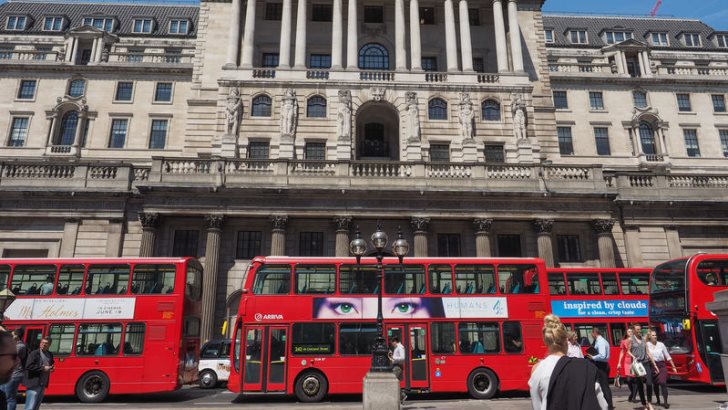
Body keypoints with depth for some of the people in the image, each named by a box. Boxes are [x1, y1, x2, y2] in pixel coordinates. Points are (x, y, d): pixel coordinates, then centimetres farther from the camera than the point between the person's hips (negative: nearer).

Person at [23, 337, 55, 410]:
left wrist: (51, 368, 3)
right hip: (34, 384, -7)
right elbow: (28, 366, -19)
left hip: (43, 385, 7)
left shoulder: (50, 355, 12)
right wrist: (43, 368, -20)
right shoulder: (34, 353, -9)